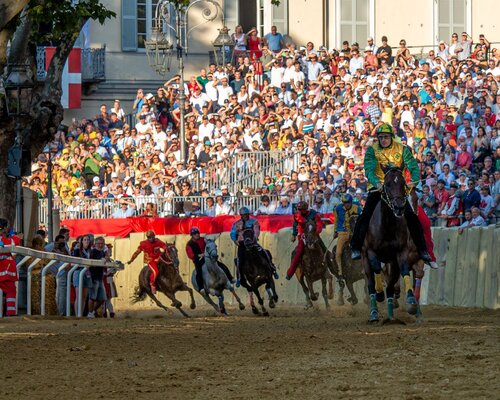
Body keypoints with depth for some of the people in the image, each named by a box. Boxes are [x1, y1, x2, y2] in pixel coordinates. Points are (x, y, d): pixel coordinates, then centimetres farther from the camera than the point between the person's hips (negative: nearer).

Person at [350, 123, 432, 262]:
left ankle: (422, 249, 1)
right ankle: (356, 247, -6)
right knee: (365, 216, -15)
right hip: (378, 187, -1)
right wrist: (376, 182, -40)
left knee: (412, 218, -7)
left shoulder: (402, 149, -3)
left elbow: (413, 167, -11)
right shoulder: (372, 150, -6)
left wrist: (414, 180, -33)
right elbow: (369, 170, -20)